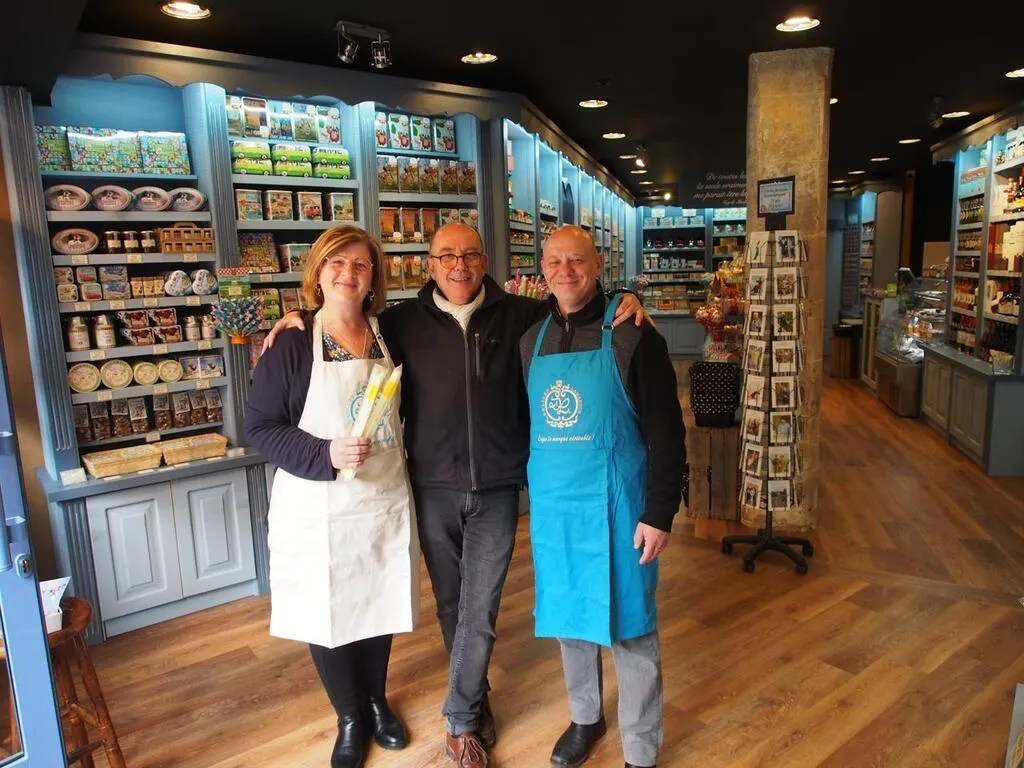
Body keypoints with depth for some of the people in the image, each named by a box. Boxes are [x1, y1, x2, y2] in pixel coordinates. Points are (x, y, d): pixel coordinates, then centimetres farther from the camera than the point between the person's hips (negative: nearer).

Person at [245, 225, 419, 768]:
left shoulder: (389, 339, 2)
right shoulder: (292, 345, -9)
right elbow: (260, 428, -10)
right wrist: (326, 454, -22)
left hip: (385, 502, 3)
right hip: (319, 510, -3)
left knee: (379, 607, 17)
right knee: (327, 614, 11)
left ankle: (376, 702, 43)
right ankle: (350, 718, 37)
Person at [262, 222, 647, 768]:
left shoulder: (518, 315, -1)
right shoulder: (404, 322, 0)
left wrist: (624, 300, -8)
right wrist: (301, 317, -1)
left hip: (497, 488, -1)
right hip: (433, 488, 1)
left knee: (480, 609, 5)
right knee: (451, 604, 17)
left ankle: (460, 721, 26)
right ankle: (475, 698, 41)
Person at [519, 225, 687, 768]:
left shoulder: (631, 336, -9)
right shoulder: (532, 339, 6)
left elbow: (666, 433, -10)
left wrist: (659, 513, -13)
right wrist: (534, 492, 13)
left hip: (614, 503, -4)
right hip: (552, 503, 5)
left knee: (629, 626, 7)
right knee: (569, 617, 19)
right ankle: (585, 718, 42)